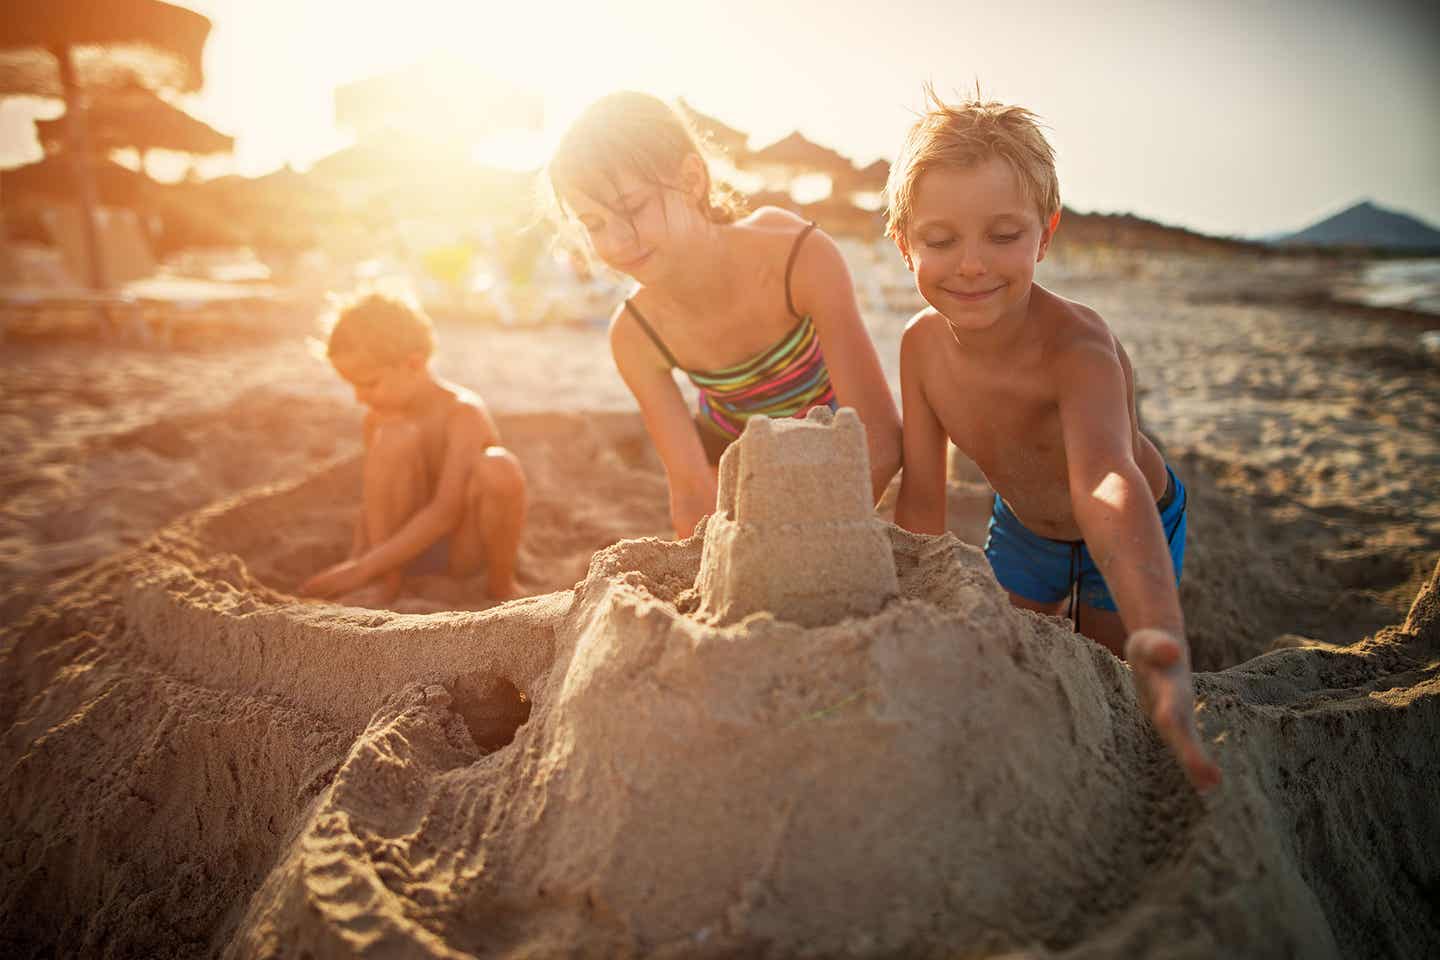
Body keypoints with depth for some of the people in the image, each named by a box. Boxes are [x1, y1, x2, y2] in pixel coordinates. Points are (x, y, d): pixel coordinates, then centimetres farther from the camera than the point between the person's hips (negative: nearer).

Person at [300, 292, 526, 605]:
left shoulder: (464, 412, -22)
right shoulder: (378, 418, -4)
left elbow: (444, 514, -30)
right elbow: (373, 503, 4)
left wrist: (364, 568, -31)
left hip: (468, 545, -3)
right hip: (409, 542, 3)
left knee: (498, 466, -37)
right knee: (396, 436, -25)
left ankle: (501, 581, -8)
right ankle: (389, 581, -13)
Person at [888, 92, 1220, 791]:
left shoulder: (1078, 347, -40)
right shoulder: (922, 344, -24)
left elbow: (1107, 484, -59)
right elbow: (921, 498, -17)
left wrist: (1161, 640, -75)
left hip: (1126, 532, -4)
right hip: (1022, 523, 4)